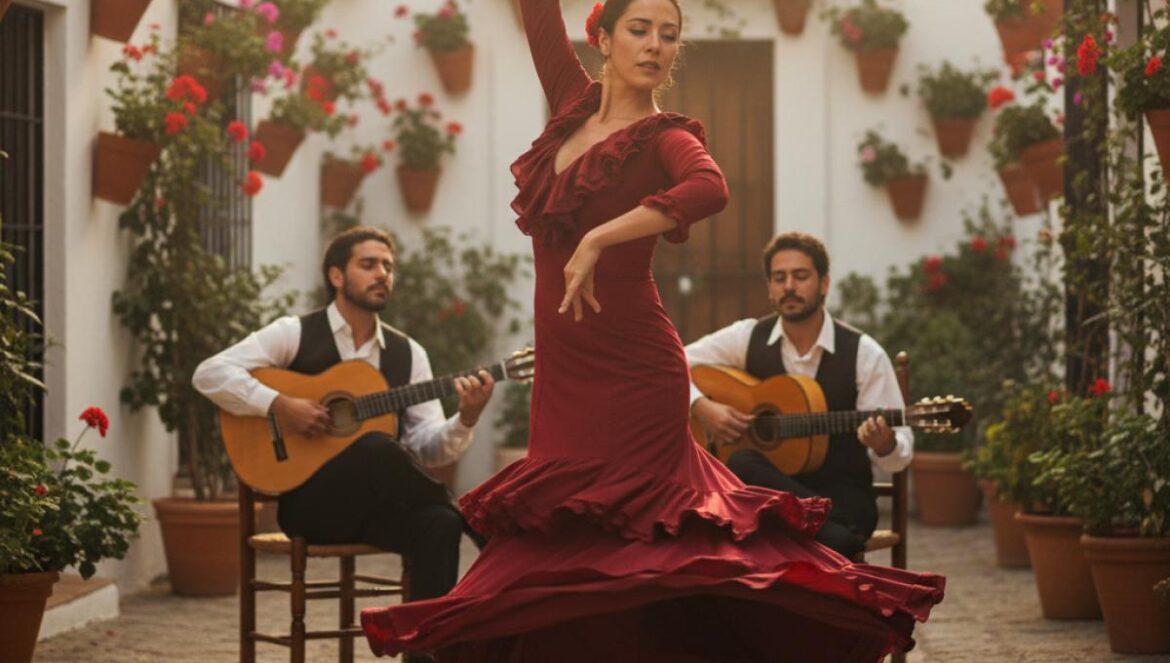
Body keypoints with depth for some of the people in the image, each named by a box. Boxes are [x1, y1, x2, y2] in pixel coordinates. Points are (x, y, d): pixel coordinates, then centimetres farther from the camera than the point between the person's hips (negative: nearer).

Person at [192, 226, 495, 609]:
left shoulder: (408, 353, 13)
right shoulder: (295, 334, 2)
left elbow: (426, 447, 6)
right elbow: (209, 374, -7)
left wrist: (465, 420, -15)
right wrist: (279, 405, -19)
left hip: (379, 504, 4)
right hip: (308, 501, -4)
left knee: (439, 525, -31)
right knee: (376, 448, -35)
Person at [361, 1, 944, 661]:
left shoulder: (664, 136, -8)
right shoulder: (575, 104, 8)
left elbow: (710, 187, -31)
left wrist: (597, 241, -32)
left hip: (629, 372, -7)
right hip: (564, 369, 7)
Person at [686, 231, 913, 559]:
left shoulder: (863, 353, -1)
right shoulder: (748, 338, 5)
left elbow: (899, 454, -2)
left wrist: (883, 443, -27)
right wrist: (703, 408, -8)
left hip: (840, 493, -4)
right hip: (766, 492, 4)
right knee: (741, 467, -37)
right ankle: (840, 536, -29)